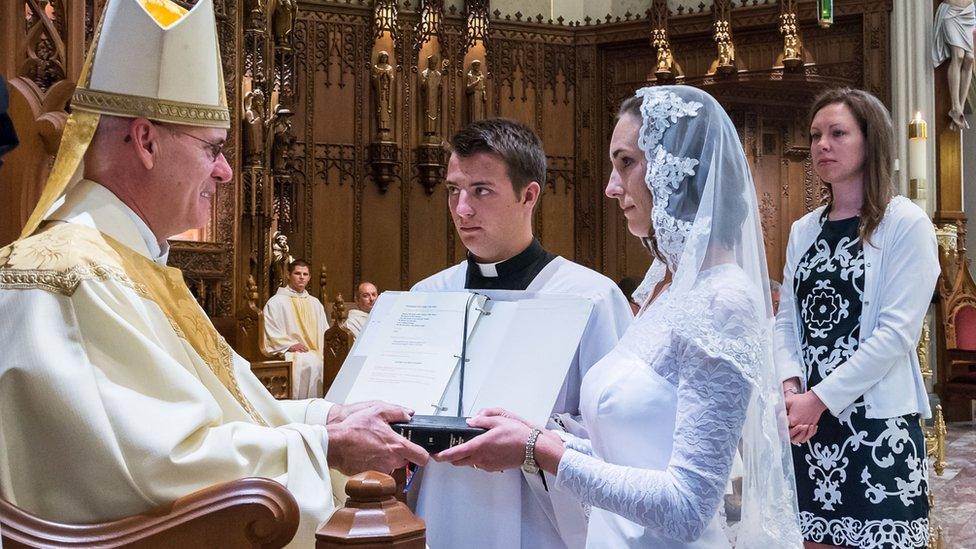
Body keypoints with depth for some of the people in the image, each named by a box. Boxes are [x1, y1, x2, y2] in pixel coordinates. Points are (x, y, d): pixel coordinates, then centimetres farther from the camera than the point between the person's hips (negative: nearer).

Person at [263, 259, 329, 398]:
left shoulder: (315, 303, 23)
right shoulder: (276, 302, 5)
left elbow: (325, 331, 23)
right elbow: (271, 333, -2)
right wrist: (291, 345, -13)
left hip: (316, 351, 5)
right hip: (290, 353, -5)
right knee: (310, 363, -34)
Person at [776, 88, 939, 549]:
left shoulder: (906, 223, -5)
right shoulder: (803, 231, 12)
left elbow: (898, 332, -13)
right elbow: (786, 321, 11)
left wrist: (819, 399, -15)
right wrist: (790, 387, -8)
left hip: (879, 423, -5)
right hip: (809, 424, 5)